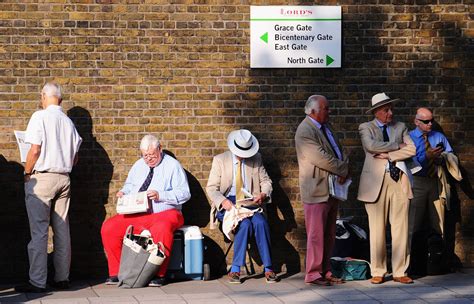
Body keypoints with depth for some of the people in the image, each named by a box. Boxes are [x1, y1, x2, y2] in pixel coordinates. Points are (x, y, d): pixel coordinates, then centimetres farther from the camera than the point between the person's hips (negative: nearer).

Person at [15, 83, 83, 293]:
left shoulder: (40, 116, -7)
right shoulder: (68, 121, 10)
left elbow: (35, 150, -14)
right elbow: (74, 158, 10)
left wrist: (27, 173, -1)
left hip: (42, 178, -5)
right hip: (64, 179, 6)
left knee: (39, 230, -6)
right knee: (62, 229, 8)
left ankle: (37, 281, -7)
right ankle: (62, 278, 10)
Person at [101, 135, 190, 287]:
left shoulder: (172, 165, -1)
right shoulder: (138, 166, 18)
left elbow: (184, 193, -9)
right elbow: (129, 185, 31)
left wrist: (160, 195, -21)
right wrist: (123, 192, 6)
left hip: (164, 213, -6)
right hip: (135, 215, 6)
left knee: (161, 229, -41)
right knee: (108, 228, -15)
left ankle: (159, 275, -27)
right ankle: (115, 273, -8)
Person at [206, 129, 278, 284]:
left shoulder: (256, 159, 10)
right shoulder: (220, 160, 3)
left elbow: (266, 181, 14)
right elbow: (211, 188, 0)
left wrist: (263, 194, -10)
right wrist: (223, 201, -21)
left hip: (249, 202, 2)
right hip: (227, 204, -2)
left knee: (260, 223, -30)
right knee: (245, 224, -32)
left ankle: (268, 268, -24)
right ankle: (235, 269, -24)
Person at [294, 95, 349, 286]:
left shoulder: (325, 126, 15)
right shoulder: (305, 131, -15)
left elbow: (340, 151, 14)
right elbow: (321, 158, -21)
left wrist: (344, 169, -6)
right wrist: (342, 169, -11)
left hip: (332, 189, 9)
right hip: (316, 190, -9)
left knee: (329, 234, 12)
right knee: (317, 234, -4)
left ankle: (325, 271, 19)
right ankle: (313, 274, 2)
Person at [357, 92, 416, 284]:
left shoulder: (400, 127, 15)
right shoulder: (366, 128, 6)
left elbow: (411, 149, 1)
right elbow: (371, 145, -14)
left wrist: (387, 155, -8)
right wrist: (397, 145, -7)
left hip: (398, 181, 2)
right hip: (376, 182, -2)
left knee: (400, 228, 1)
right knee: (377, 229, 0)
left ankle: (400, 272, 7)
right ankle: (377, 272, 7)